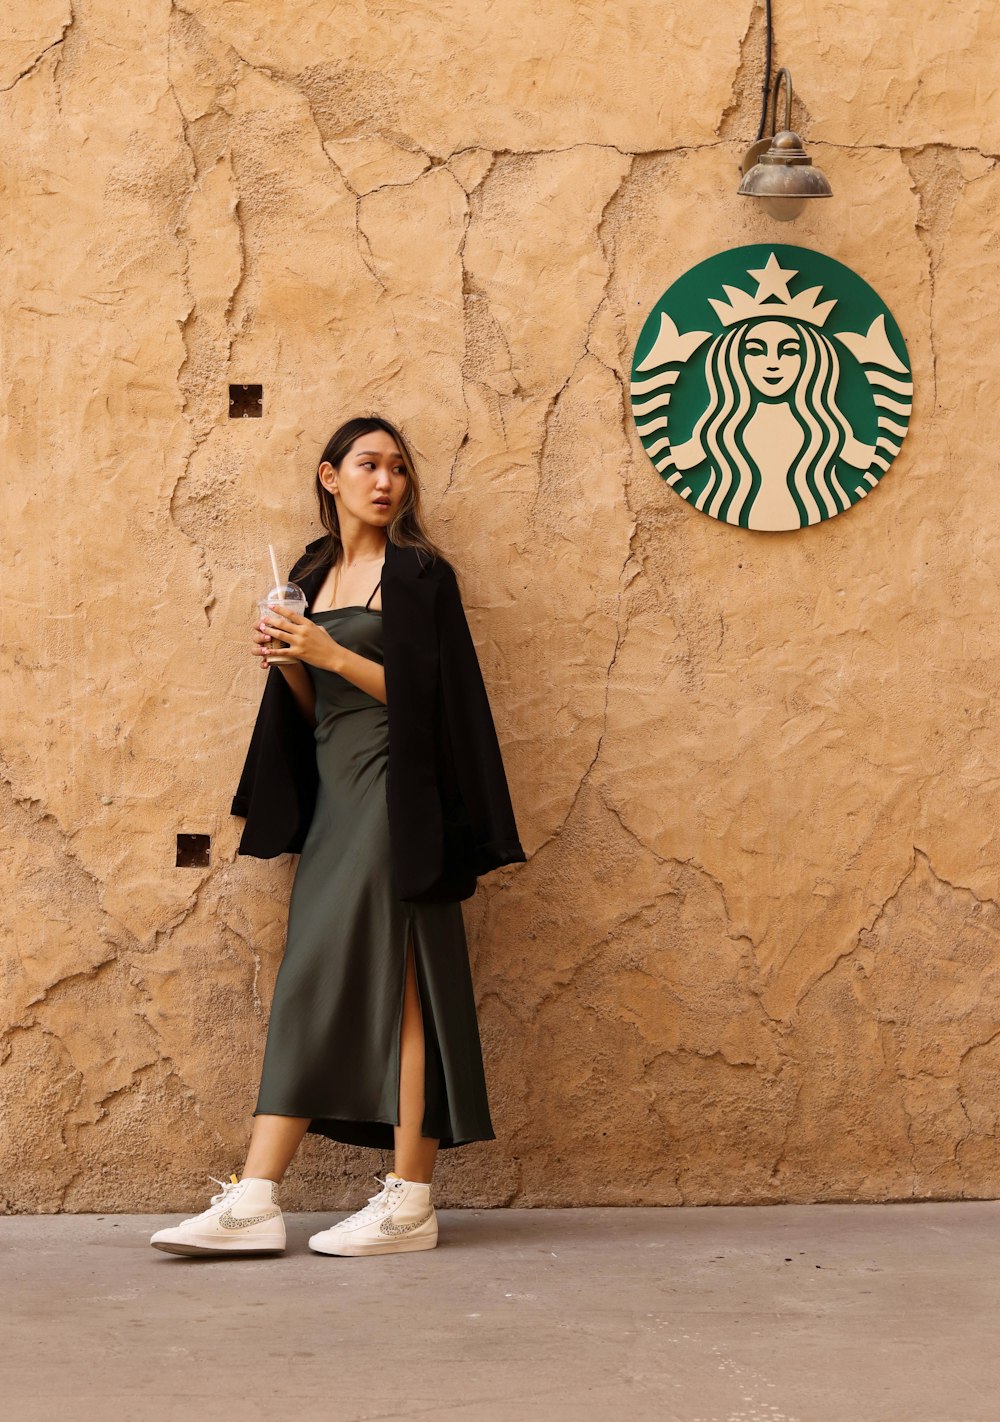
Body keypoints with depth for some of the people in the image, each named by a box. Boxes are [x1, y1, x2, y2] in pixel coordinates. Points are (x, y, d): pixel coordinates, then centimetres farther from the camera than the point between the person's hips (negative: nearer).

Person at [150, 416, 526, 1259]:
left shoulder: (419, 573, -1)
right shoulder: (313, 577, 17)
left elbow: (430, 694, -9)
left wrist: (333, 654, -14)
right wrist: (287, 661, -2)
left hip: (393, 800, -6)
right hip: (332, 801, 6)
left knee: (396, 985, -9)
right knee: (309, 995, 0)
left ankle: (409, 1204, -6)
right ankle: (255, 1202, -5)